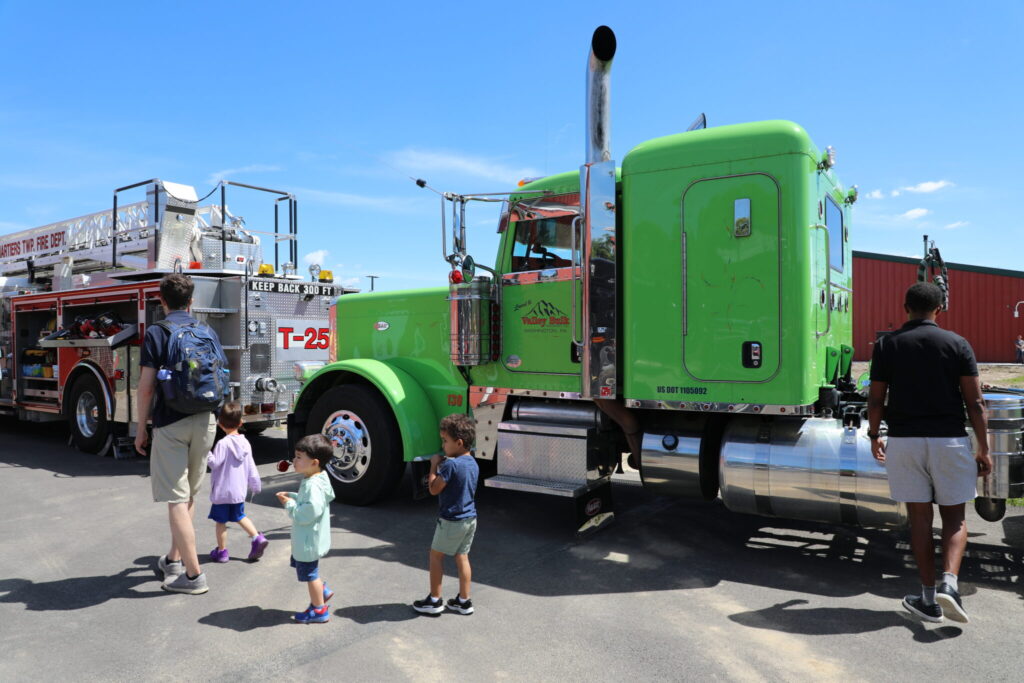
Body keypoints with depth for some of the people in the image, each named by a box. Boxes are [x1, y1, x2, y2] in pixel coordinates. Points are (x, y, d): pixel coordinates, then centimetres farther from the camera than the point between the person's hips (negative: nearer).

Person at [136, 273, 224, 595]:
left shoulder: (156, 333, -6)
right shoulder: (208, 333, 7)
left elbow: (147, 387, -10)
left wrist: (141, 429, 0)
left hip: (171, 423, -5)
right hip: (205, 422, 5)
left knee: (176, 499, -1)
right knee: (188, 495, 18)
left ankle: (194, 574, 0)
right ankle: (174, 559, 33)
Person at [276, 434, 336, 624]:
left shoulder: (313, 486, -30)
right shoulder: (316, 479, 2)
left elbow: (306, 514, -34)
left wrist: (290, 504, -21)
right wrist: (292, 497, 1)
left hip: (309, 542, -10)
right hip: (306, 539, 10)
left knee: (310, 573, 7)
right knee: (305, 568, 27)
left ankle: (319, 610, 23)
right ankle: (322, 591, 37)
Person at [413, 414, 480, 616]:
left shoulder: (450, 464, -22)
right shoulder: (473, 463, 4)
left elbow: (434, 489, -16)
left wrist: (434, 466, -7)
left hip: (451, 520, -8)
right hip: (470, 518, 8)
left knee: (436, 555, 9)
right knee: (462, 557, 16)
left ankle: (434, 600, 18)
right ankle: (464, 601, 23)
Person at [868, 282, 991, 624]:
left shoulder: (887, 345, 0)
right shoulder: (957, 344, -1)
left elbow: (876, 399, 0)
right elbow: (975, 401, -3)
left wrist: (874, 436, 14)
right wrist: (983, 448, 3)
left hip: (904, 441, 0)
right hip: (949, 441, 0)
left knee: (919, 518, 9)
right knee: (954, 517, 13)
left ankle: (928, 599, 13)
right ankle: (949, 583, -6)